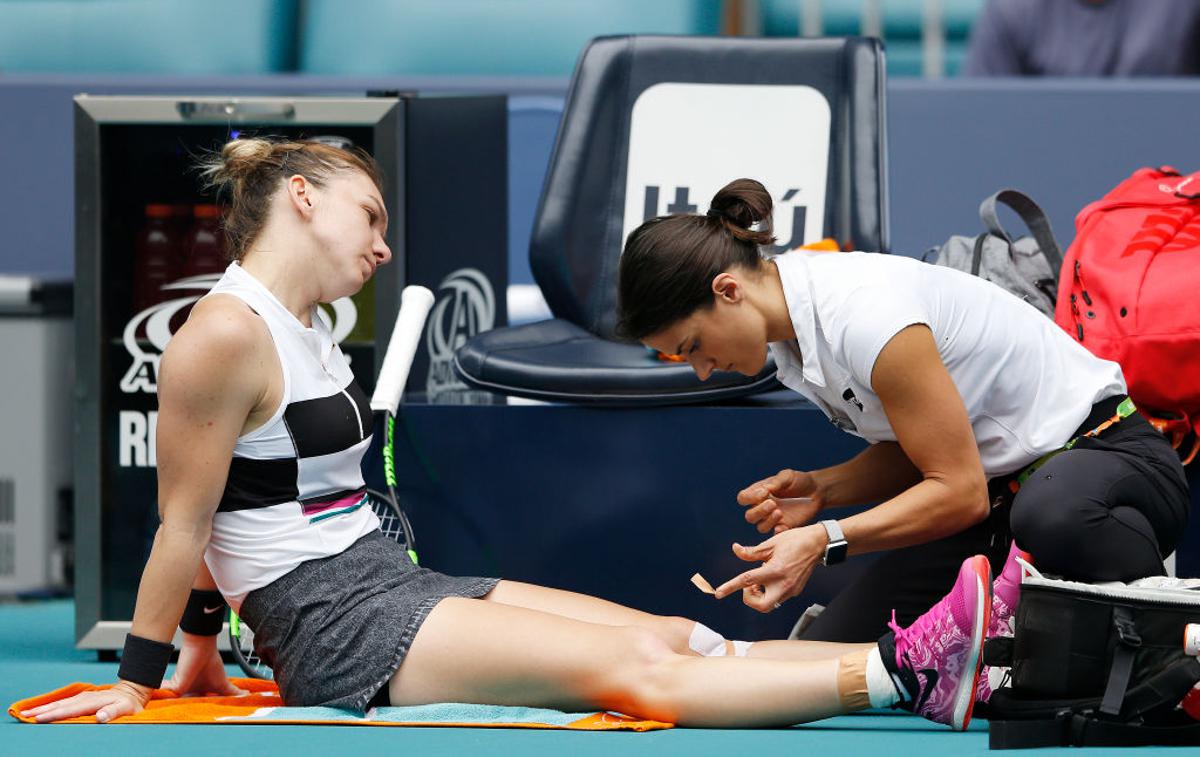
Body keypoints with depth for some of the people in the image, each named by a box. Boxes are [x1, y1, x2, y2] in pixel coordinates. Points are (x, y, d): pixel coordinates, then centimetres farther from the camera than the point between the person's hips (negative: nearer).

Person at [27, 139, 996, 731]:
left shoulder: (305, 330, 18)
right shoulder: (225, 336, -13)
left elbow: (231, 514, 22)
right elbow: (185, 526, -9)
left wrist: (201, 653, 24)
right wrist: (141, 677, -4)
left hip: (393, 586, 10)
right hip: (334, 625, -10)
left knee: (668, 637, -6)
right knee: (634, 671, -19)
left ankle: (904, 665, -17)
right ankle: (894, 671, -30)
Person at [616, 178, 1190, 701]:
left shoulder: (862, 313, -27)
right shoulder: (785, 331, 3)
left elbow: (961, 491, -24)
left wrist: (825, 541, -29)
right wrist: (820, 489, -6)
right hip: (1002, 488, 8)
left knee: (1053, 519, -47)